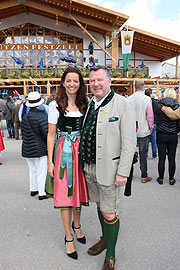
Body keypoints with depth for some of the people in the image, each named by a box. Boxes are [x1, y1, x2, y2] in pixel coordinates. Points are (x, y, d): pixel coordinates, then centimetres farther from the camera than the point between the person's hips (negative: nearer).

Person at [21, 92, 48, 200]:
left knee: (32, 171, 20)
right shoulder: (41, 117, -18)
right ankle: (41, 193, 9)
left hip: (28, 149, 7)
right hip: (40, 149, -7)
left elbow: (23, 133, 13)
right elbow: (47, 134, -19)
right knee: (41, 172, 3)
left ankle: (33, 189, 32)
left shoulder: (25, 118, 5)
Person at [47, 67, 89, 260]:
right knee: (65, 194, 3)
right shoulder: (56, 105, -2)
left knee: (79, 190, 15)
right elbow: (51, 134, -2)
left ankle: (76, 225, 40)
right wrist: (50, 161, -5)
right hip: (64, 151, -3)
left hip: (82, 151, 3)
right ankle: (68, 237, 21)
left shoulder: (84, 104, 7)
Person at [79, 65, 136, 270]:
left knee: (109, 212, 5)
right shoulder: (91, 104, 9)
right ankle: (105, 239, 45)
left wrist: (123, 172, -17)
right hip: (89, 167, 7)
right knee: (100, 205, 22)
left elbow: (129, 141, -14)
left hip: (108, 168, -6)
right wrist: (84, 162, 10)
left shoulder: (120, 103, -11)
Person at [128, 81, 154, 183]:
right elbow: (150, 116, -9)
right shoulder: (147, 99, -10)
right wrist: (151, 128, 5)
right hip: (143, 132, -3)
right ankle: (144, 177, 16)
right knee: (143, 155, 6)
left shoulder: (129, 99, -2)